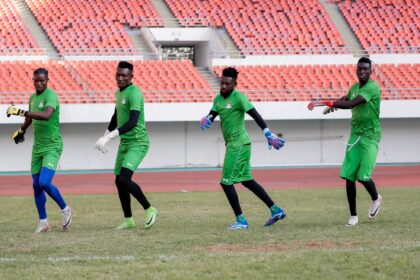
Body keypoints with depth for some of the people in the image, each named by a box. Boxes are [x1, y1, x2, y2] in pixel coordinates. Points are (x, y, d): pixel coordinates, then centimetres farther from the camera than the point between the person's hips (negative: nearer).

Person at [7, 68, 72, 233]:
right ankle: (43, 222, 15)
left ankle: (65, 209, 3)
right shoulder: (33, 97, 11)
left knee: (44, 182, -20)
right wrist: (21, 130, 45)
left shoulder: (50, 96, -15)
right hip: (37, 147, 8)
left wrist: (21, 112, -38)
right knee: (36, 185, 6)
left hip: (52, 147, -8)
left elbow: (46, 115, -35)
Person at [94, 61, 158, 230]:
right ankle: (128, 220, 19)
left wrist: (108, 137, -32)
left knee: (124, 179, -20)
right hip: (125, 143, 9)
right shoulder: (119, 92, 11)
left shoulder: (134, 93, -19)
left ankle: (149, 209, -4)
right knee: (119, 181, 9)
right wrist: (104, 136, 29)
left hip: (138, 143, -9)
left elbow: (133, 122, -30)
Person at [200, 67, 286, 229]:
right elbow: (212, 115, 9)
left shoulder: (238, 98, -13)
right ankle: (275, 210, 19)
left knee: (226, 182, -8)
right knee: (247, 180, 14)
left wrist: (268, 134, -24)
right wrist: (207, 120, -16)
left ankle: (241, 220, -3)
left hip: (238, 144, -9)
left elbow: (255, 115, -18)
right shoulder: (218, 99, 12)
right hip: (233, 144, 9)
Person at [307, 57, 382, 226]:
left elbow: (350, 104, -26)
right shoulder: (354, 88, 11)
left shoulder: (373, 87, -15)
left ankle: (376, 198, 21)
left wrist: (325, 102, -26)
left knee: (363, 177, -13)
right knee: (349, 176, -4)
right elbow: (345, 99, 36)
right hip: (355, 135, 6)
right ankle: (353, 216, 7)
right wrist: (333, 105, 14)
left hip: (370, 138, -6)